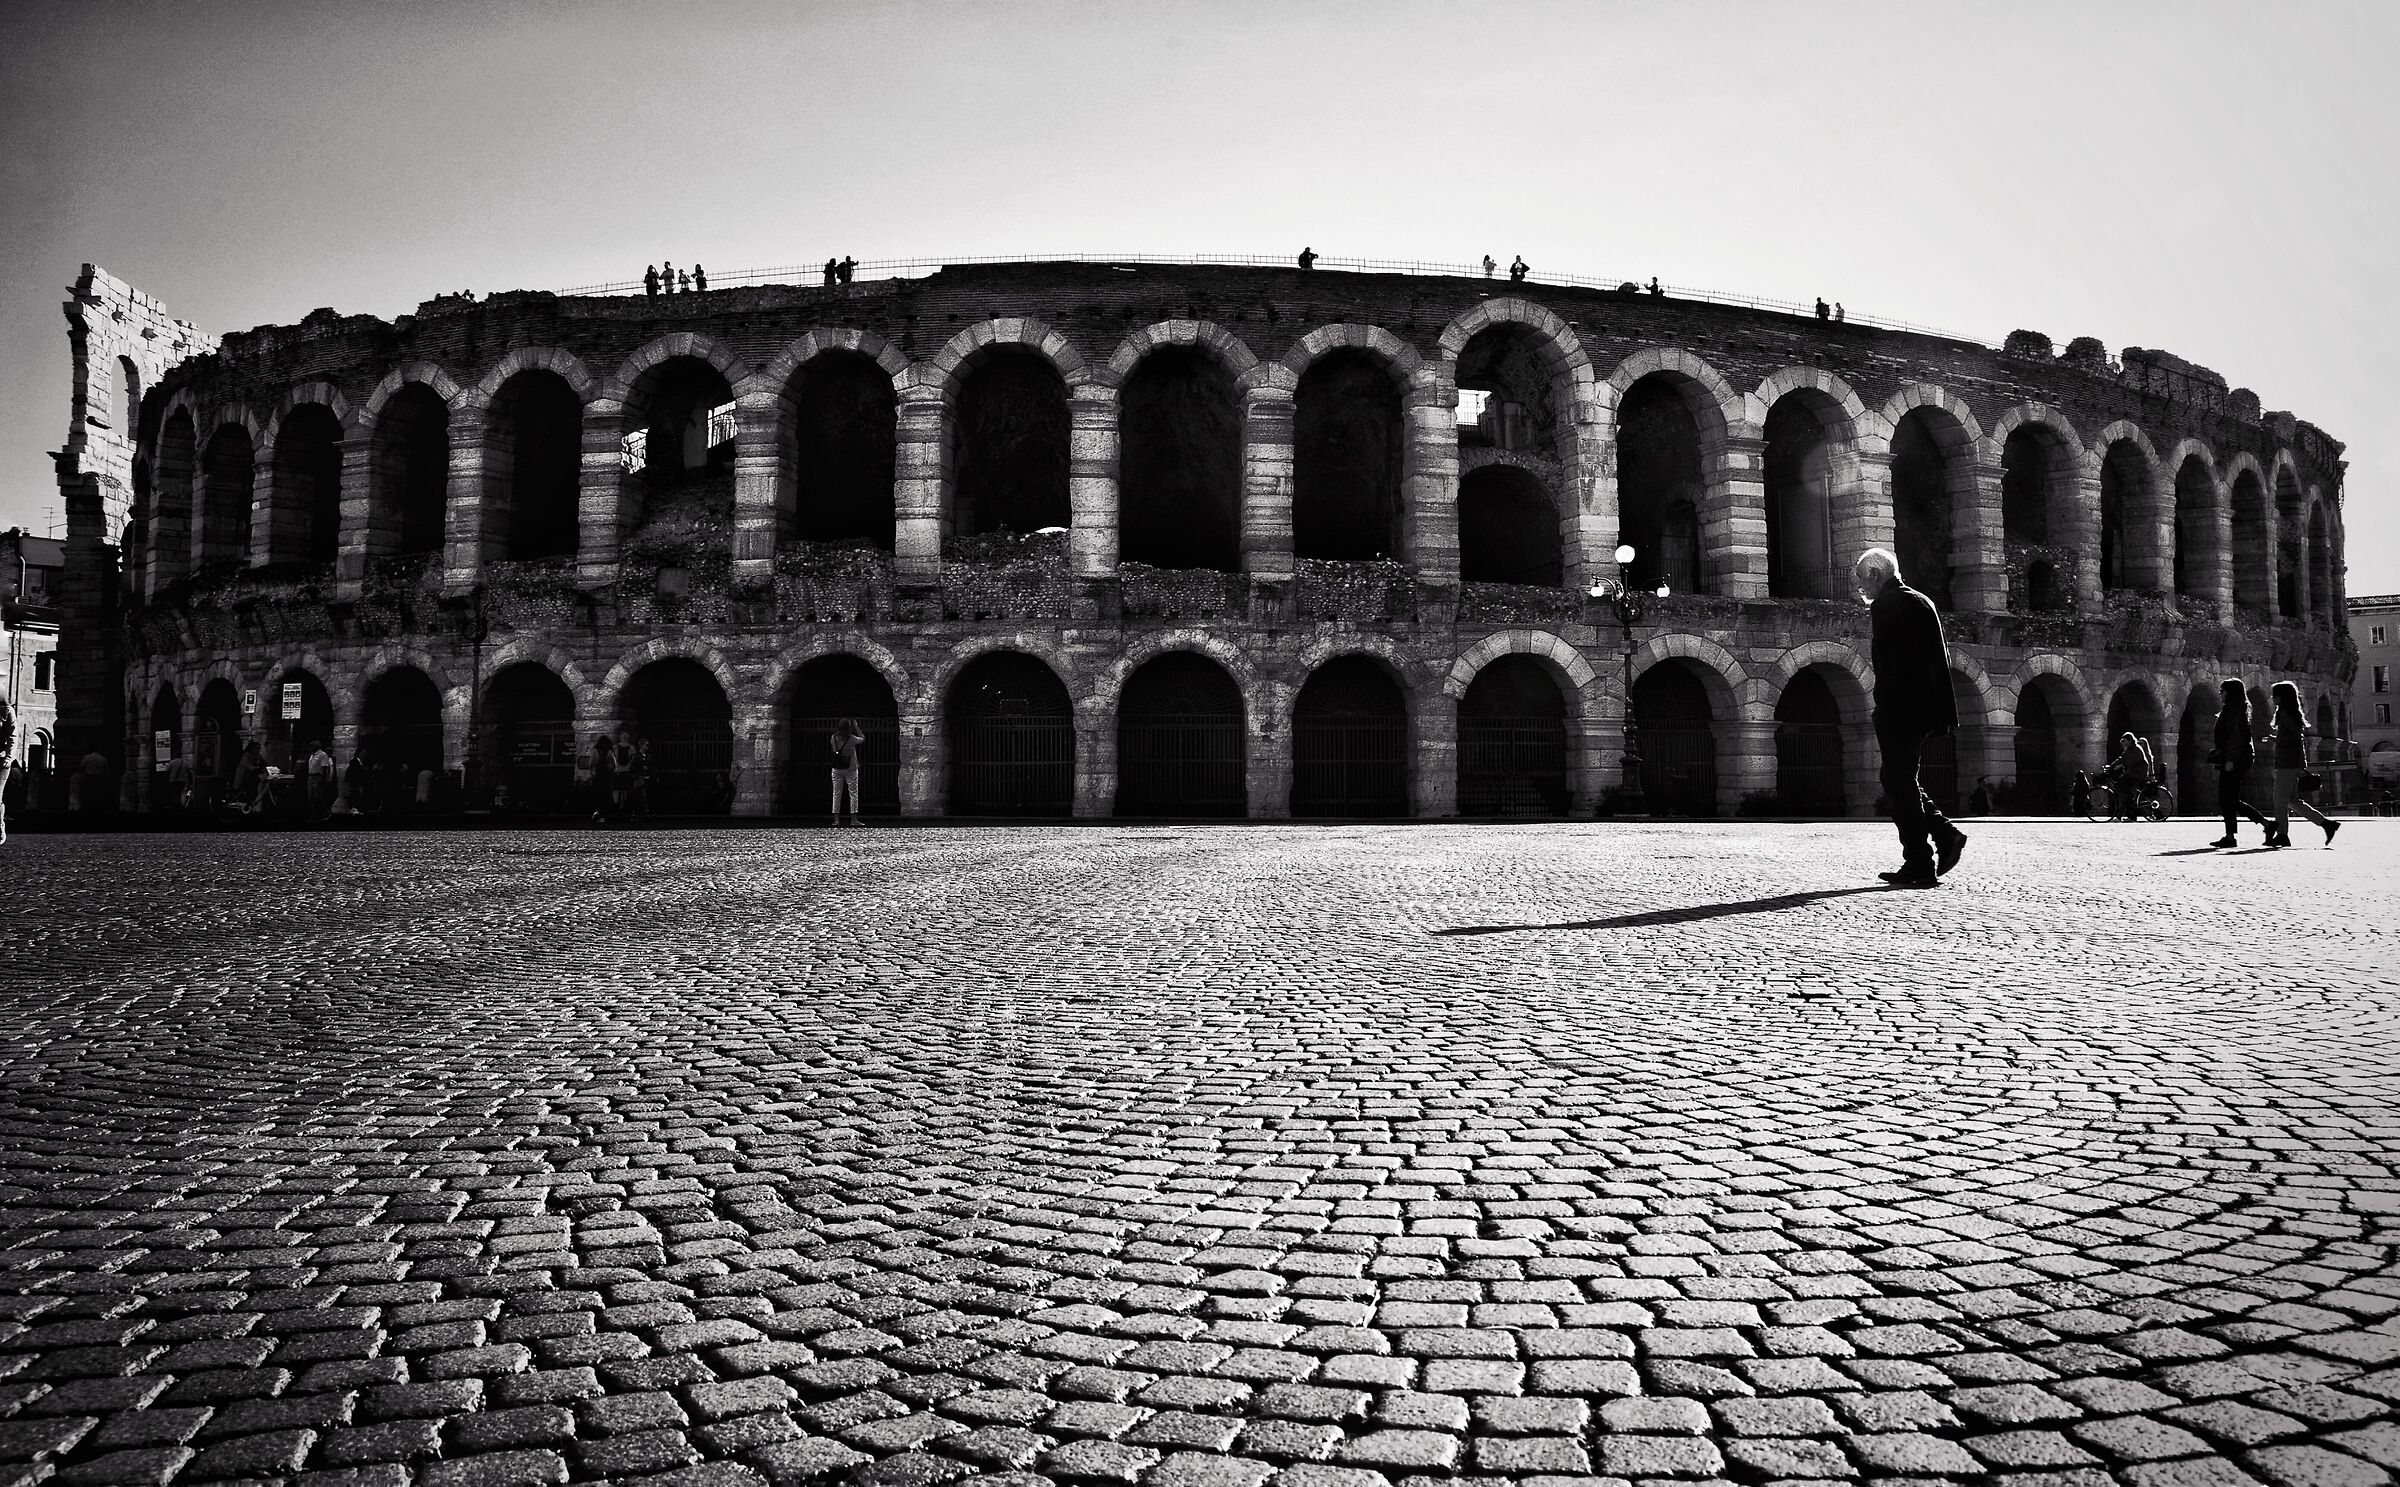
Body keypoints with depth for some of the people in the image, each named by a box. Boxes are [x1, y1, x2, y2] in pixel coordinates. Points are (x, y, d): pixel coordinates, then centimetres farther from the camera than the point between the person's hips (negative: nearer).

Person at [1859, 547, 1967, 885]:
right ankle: (1945, 835, 10)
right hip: (1926, 708, 9)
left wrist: (1881, 719, -15)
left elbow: (1887, 667, -16)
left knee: (1899, 783, -4)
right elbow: (1939, 657, 19)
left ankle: (1919, 866, -3)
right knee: (1903, 781, 18)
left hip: (1899, 710, -9)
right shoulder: (1921, 601, 18)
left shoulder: (1885, 605, -10)